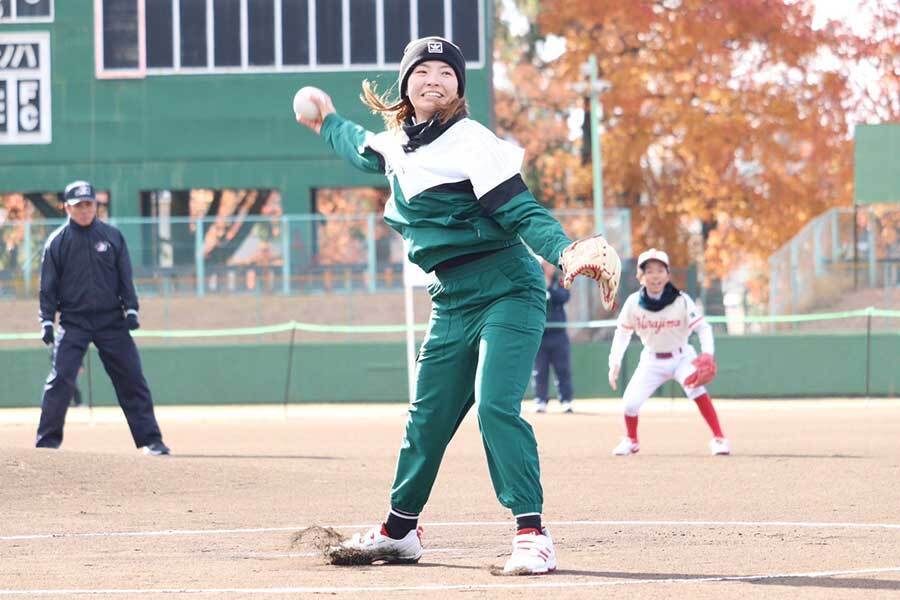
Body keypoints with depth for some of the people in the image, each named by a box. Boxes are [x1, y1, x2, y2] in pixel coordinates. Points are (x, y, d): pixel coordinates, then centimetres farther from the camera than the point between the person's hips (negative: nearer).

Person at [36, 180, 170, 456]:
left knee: (132, 378, 0)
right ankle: (47, 442, -5)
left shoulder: (112, 236, 5)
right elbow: (48, 286, 3)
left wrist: (131, 309, -2)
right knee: (60, 379, -12)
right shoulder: (57, 242, 1)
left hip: (112, 320, 2)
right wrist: (47, 320, -3)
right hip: (73, 322, -2)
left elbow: (125, 277, 8)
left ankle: (150, 440, 5)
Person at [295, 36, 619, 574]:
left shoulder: (471, 142, -13)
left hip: (508, 293, -8)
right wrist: (328, 123, 50)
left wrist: (565, 252, -35)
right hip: (453, 303, 8)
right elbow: (365, 150, 35)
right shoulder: (397, 145, 9)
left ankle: (533, 534, -20)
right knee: (428, 417, 14)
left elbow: (522, 212, -19)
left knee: (496, 406, -21)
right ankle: (400, 530, 30)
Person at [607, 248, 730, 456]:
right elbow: (622, 332, 1)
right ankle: (631, 440, 24)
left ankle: (719, 438, -22)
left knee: (696, 388, -31)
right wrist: (615, 363, -7)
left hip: (681, 357, -3)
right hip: (652, 360, 3)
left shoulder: (681, 301, -19)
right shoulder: (634, 303, -12)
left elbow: (702, 327, -19)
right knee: (630, 402, -9)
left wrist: (707, 353, -37)